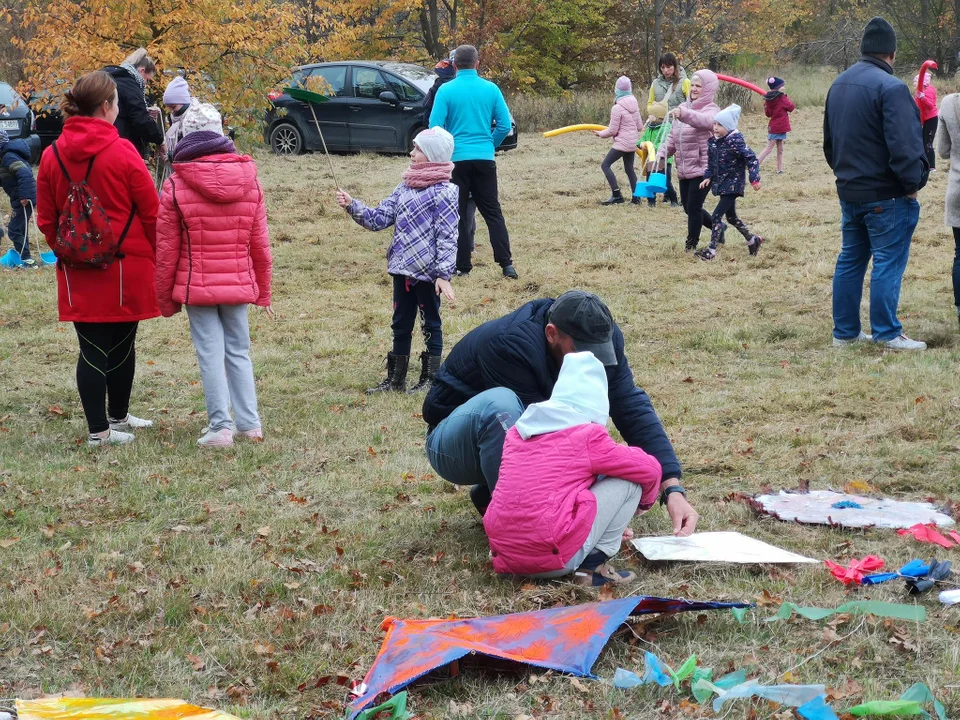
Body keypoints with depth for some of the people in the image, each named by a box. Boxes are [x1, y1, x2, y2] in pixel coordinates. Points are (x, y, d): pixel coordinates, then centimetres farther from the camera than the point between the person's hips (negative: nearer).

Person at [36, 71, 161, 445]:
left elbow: (46, 220, 6)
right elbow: (151, 211, -8)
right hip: (125, 267, -3)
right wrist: (156, 255, 7)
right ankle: (117, 416, 26)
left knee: (91, 348, 6)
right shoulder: (122, 152, -13)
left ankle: (98, 427, 7)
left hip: (78, 272, 3)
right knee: (122, 344, 13)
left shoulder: (53, 155, 1)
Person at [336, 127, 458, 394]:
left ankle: (429, 379, 17)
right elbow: (379, 218, 9)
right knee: (401, 325, 14)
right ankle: (395, 379, 23)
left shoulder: (444, 192, -13)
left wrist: (444, 274, -20)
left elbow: (448, 237, -16)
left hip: (428, 272, -7)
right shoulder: (406, 187, 10)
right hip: (402, 269, 7)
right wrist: (352, 206, -5)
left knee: (430, 324, 7)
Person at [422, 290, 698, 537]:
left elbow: (634, 410, -20)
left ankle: (491, 495, -2)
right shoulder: (510, 345, -33)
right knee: (499, 403, -38)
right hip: (455, 443, -7)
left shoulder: (602, 338, -15)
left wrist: (672, 488, -31)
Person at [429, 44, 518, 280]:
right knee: (492, 211, 9)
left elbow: (435, 127, -8)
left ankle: (462, 266, 8)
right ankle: (506, 263, 1)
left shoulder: (446, 90, -6)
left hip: (456, 159, -2)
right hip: (485, 159, 2)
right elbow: (505, 125, 1)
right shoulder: (491, 89, 0)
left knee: (457, 214, 7)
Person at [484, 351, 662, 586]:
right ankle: (592, 565, 2)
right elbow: (649, 470, 7)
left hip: (505, 557, 7)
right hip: (554, 560, -7)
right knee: (629, 482, 7)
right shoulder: (589, 436, -2)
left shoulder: (517, 432, 16)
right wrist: (644, 503, 31)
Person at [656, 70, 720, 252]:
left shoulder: (711, 110, -9)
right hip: (684, 169, 8)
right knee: (688, 207, 14)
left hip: (702, 168, -8)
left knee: (693, 206, -8)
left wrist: (684, 114, -53)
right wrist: (662, 154, 2)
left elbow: (705, 120, -35)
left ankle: (691, 244, 6)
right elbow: (672, 136, 18)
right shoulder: (683, 107, 13)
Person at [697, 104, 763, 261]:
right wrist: (708, 177, 5)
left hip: (733, 185, -9)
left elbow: (751, 158, -19)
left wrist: (754, 178, -25)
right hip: (722, 185, 9)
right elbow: (711, 162, 17)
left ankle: (711, 250, -10)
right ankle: (752, 240, 38)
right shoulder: (714, 142, 5)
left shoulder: (735, 141, -18)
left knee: (717, 216, -14)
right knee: (731, 217, 20)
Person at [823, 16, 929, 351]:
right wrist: (913, 183, -12)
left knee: (850, 260, 13)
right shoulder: (890, 87, -18)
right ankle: (887, 334, 0)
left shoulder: (839, 84, 10)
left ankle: (845, 331, 18)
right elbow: (903, 145, -23)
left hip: (849, 190, 8)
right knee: (888, 263, -3)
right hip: (886, 194, -8)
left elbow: (830, 139, 19)